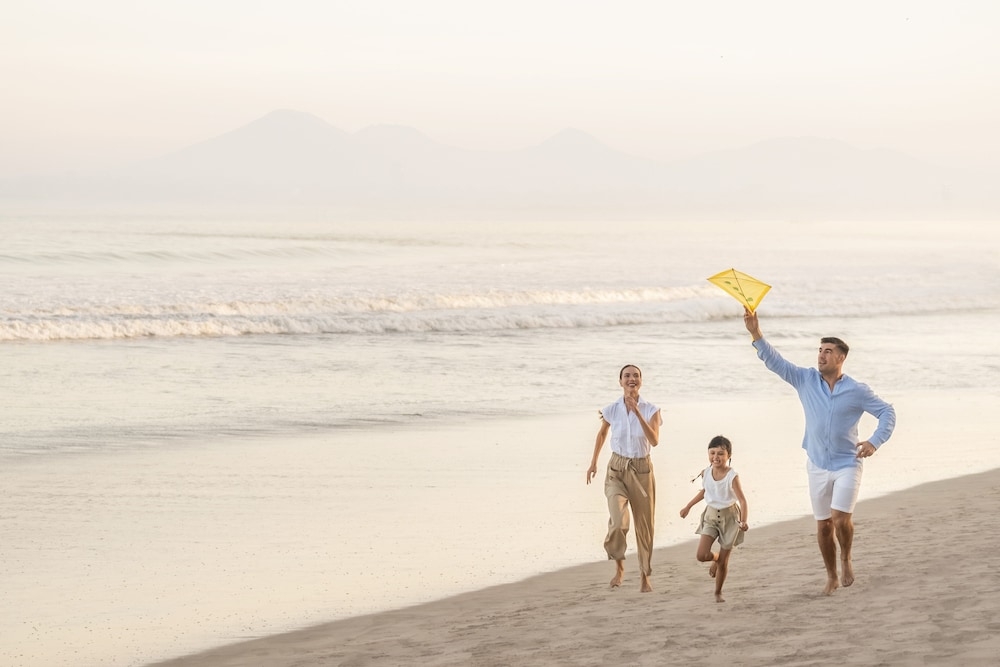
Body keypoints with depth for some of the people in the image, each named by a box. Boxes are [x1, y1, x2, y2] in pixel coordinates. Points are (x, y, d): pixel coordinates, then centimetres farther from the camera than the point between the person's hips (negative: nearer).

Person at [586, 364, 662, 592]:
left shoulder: (651, 410, -8)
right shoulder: (612, 410, -4)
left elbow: (654, 441, -22)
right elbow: (602, 433, 16)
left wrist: (637, 413, -29)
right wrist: (594, 462, 20)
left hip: (642, 471, 0)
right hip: (617, 470, 0)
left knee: (644, 525, 8)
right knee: (619, 521, -21)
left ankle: (644, 576, 25)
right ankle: (619, 566, 2)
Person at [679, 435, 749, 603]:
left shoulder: (732, 477, -21)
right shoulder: (706, 473, -6)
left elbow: (742, 500, -25)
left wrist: (744, 521, -41)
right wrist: (688, 506, 21)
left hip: (729, 517, -4)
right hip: (711, 516, 4)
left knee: (723, 562, 4)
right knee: (701, 555, -11)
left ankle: (718, 592, 25)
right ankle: (715, 558, 26)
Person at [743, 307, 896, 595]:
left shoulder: (857, 390, -7)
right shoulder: (806, 380, -1)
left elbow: (887, 412, -3)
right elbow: (775, 362, -9)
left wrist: (875, 441, -19)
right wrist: (756, 335, -23)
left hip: (847, 464, -3)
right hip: (818, 465, 3)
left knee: (840, 519, -16)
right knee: (823, 525, 8)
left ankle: (846, 560, 12)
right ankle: (832, 577, 23)